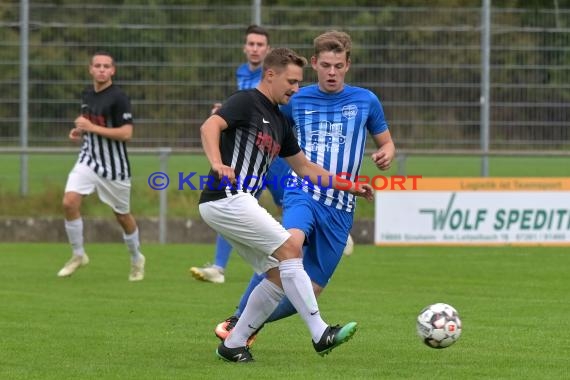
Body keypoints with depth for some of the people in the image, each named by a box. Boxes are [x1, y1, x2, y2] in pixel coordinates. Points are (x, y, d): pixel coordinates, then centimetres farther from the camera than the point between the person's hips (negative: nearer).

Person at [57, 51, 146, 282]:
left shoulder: (119, 98, -16)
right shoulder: (87, 95, 6)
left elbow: (126, 133, -23)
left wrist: (92, 128, -24)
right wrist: (79, 132, 3)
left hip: (114, 167, -5)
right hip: (89, 159, 5)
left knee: (122, 215, 8)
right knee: (69, 202, -15)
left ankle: (136, 259, 33)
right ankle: (78, 255, 2)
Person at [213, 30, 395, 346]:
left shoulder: (365, 101, 5)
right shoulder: (297, 100, 6)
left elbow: (386, 144, 16)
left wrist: (386, 155, -7)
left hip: (340, 208, 2)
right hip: (303, 193, -2)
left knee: (310, 291, 0)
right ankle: (237, 319, -27)